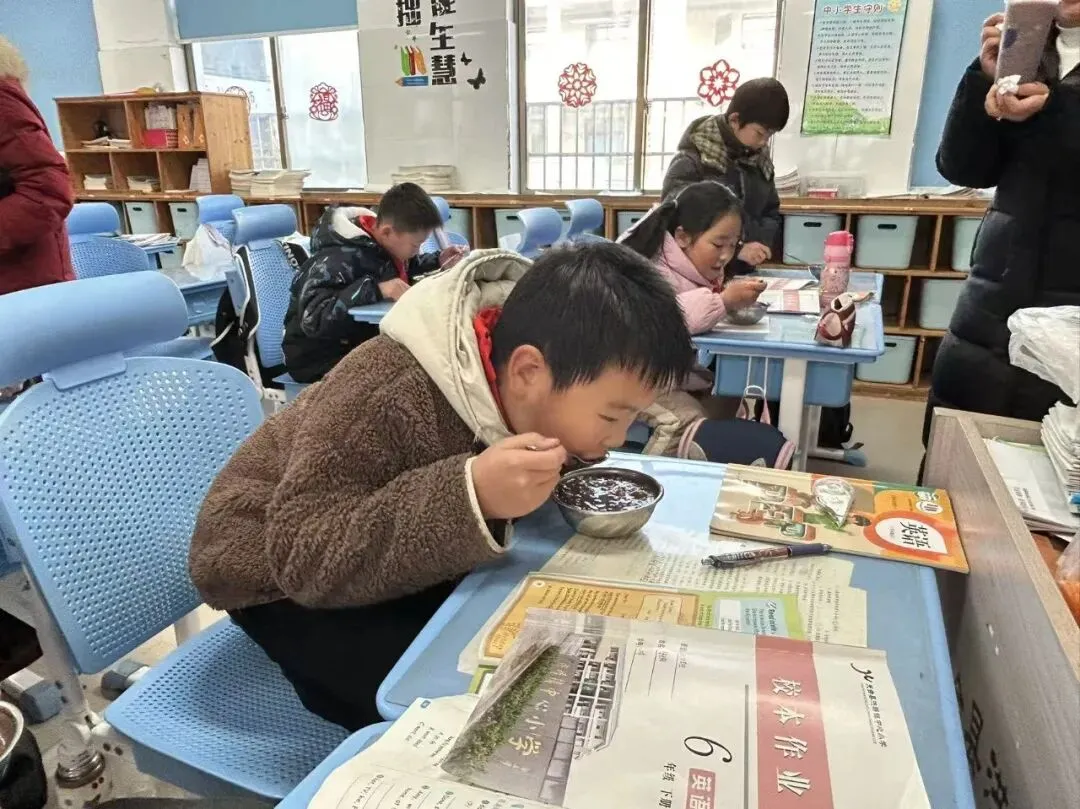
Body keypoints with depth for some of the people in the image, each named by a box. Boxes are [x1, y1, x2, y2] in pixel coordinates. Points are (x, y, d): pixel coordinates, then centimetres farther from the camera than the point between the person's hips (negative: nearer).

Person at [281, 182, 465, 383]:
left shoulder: (385, 244, -2)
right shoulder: (338, 259, -26)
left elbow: (400, 268, 22)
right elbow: (312, 319, -37)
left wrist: (437, 262, 4)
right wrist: (375, 290, -42)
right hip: (323, 360, -8)